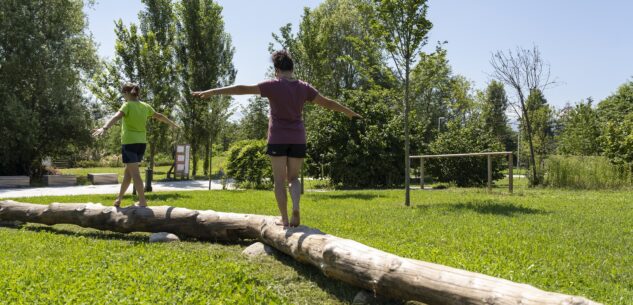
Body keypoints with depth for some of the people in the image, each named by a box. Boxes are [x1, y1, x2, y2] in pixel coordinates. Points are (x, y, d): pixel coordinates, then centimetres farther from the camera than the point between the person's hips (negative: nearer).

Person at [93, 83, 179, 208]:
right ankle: (119, 199, 27)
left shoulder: (128, 105, -9)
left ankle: (142, 201, -6)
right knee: (128, 171, 17)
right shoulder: (145, 106, 9)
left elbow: (116, 117, -26)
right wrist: (172, 124, 40)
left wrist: (104, 128, -40)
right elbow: (159, 116, 24)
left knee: (134, 173, -4)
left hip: (130, 143, -6)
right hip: (141, 143, 6)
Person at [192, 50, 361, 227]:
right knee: (293, 178, 14)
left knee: (279, 181, 6)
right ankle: (296, 208, -10)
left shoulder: (273, 86, -7)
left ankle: (284, 219, 5)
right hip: (298, 139, 3)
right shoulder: (304, 88, 2)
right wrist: (349, 113, 22)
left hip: (278, 139, -3)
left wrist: (211, 92, -8)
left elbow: (242, 89, -10)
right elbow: (327, 103, 8)